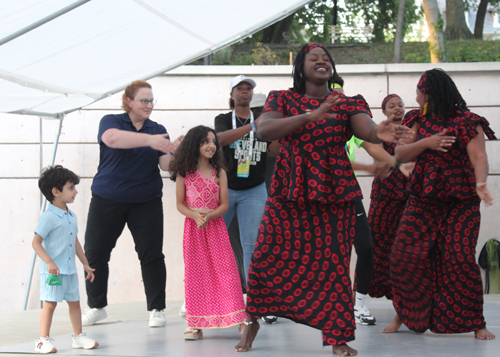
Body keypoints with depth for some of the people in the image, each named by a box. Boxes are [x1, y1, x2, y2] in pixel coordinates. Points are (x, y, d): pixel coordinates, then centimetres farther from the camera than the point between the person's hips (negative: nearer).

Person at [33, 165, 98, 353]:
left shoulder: (71, 216, 11)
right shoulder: (48, 217, -13)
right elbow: (36, 242, -16)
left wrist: (86, 265, 22)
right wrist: (49, 262, -26)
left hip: (70, 269, 8)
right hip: (53, 270, -8)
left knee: (74, 302, 13)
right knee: (50, 303, -6)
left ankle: (78, 337, 24)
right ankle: (43, 340, 1)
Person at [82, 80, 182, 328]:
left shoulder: (158, 130, 8)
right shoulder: (111, 121, -1)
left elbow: (166, 165, -2)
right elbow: (112, 138, -26)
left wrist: (175, 151, -24)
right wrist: (149, 140, -35)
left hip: (146, 202, 1)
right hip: (107, 200, -1)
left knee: (152, 254, -3)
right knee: (95, 252, 3)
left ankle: (156, 309, 7)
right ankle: (96, 306, 20)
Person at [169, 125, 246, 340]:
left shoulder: (219, 173, 4)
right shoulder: (184, 173, 1)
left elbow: (224, 205, 2)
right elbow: (180, 205, 2)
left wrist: (209, 216, -16)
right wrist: (195, 215, -16)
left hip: (215, 227, 1)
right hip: (193, 228, 0)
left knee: (224, 270, -5)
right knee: (195, 273, 0)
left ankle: (238, 318, -3)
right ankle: (196, 324, 3)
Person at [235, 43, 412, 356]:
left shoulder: (349, 103, 7)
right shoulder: (283, 99, 5)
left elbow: (364, 128, -14)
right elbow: (264, 130, -14)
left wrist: (380, 133, -40)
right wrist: (310, 115, -27)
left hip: (334, 194, 0)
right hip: (288, 192, 0)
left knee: (333, 263, -4)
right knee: (267, 258, -4)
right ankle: (253, 321, 19)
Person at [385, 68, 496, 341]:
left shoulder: (467, 122, -5)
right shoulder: (419, 120, 10)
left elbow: (478, 156, -17)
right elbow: (399, 155, 5)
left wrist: (480, 183, -36)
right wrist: (426, 143, -13)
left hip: (461, 201, -4)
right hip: (423, 199, 5)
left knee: (460, 259, -13)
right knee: (404, 255, -3)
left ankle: (475, 323, -3)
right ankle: (403, 315, 12)